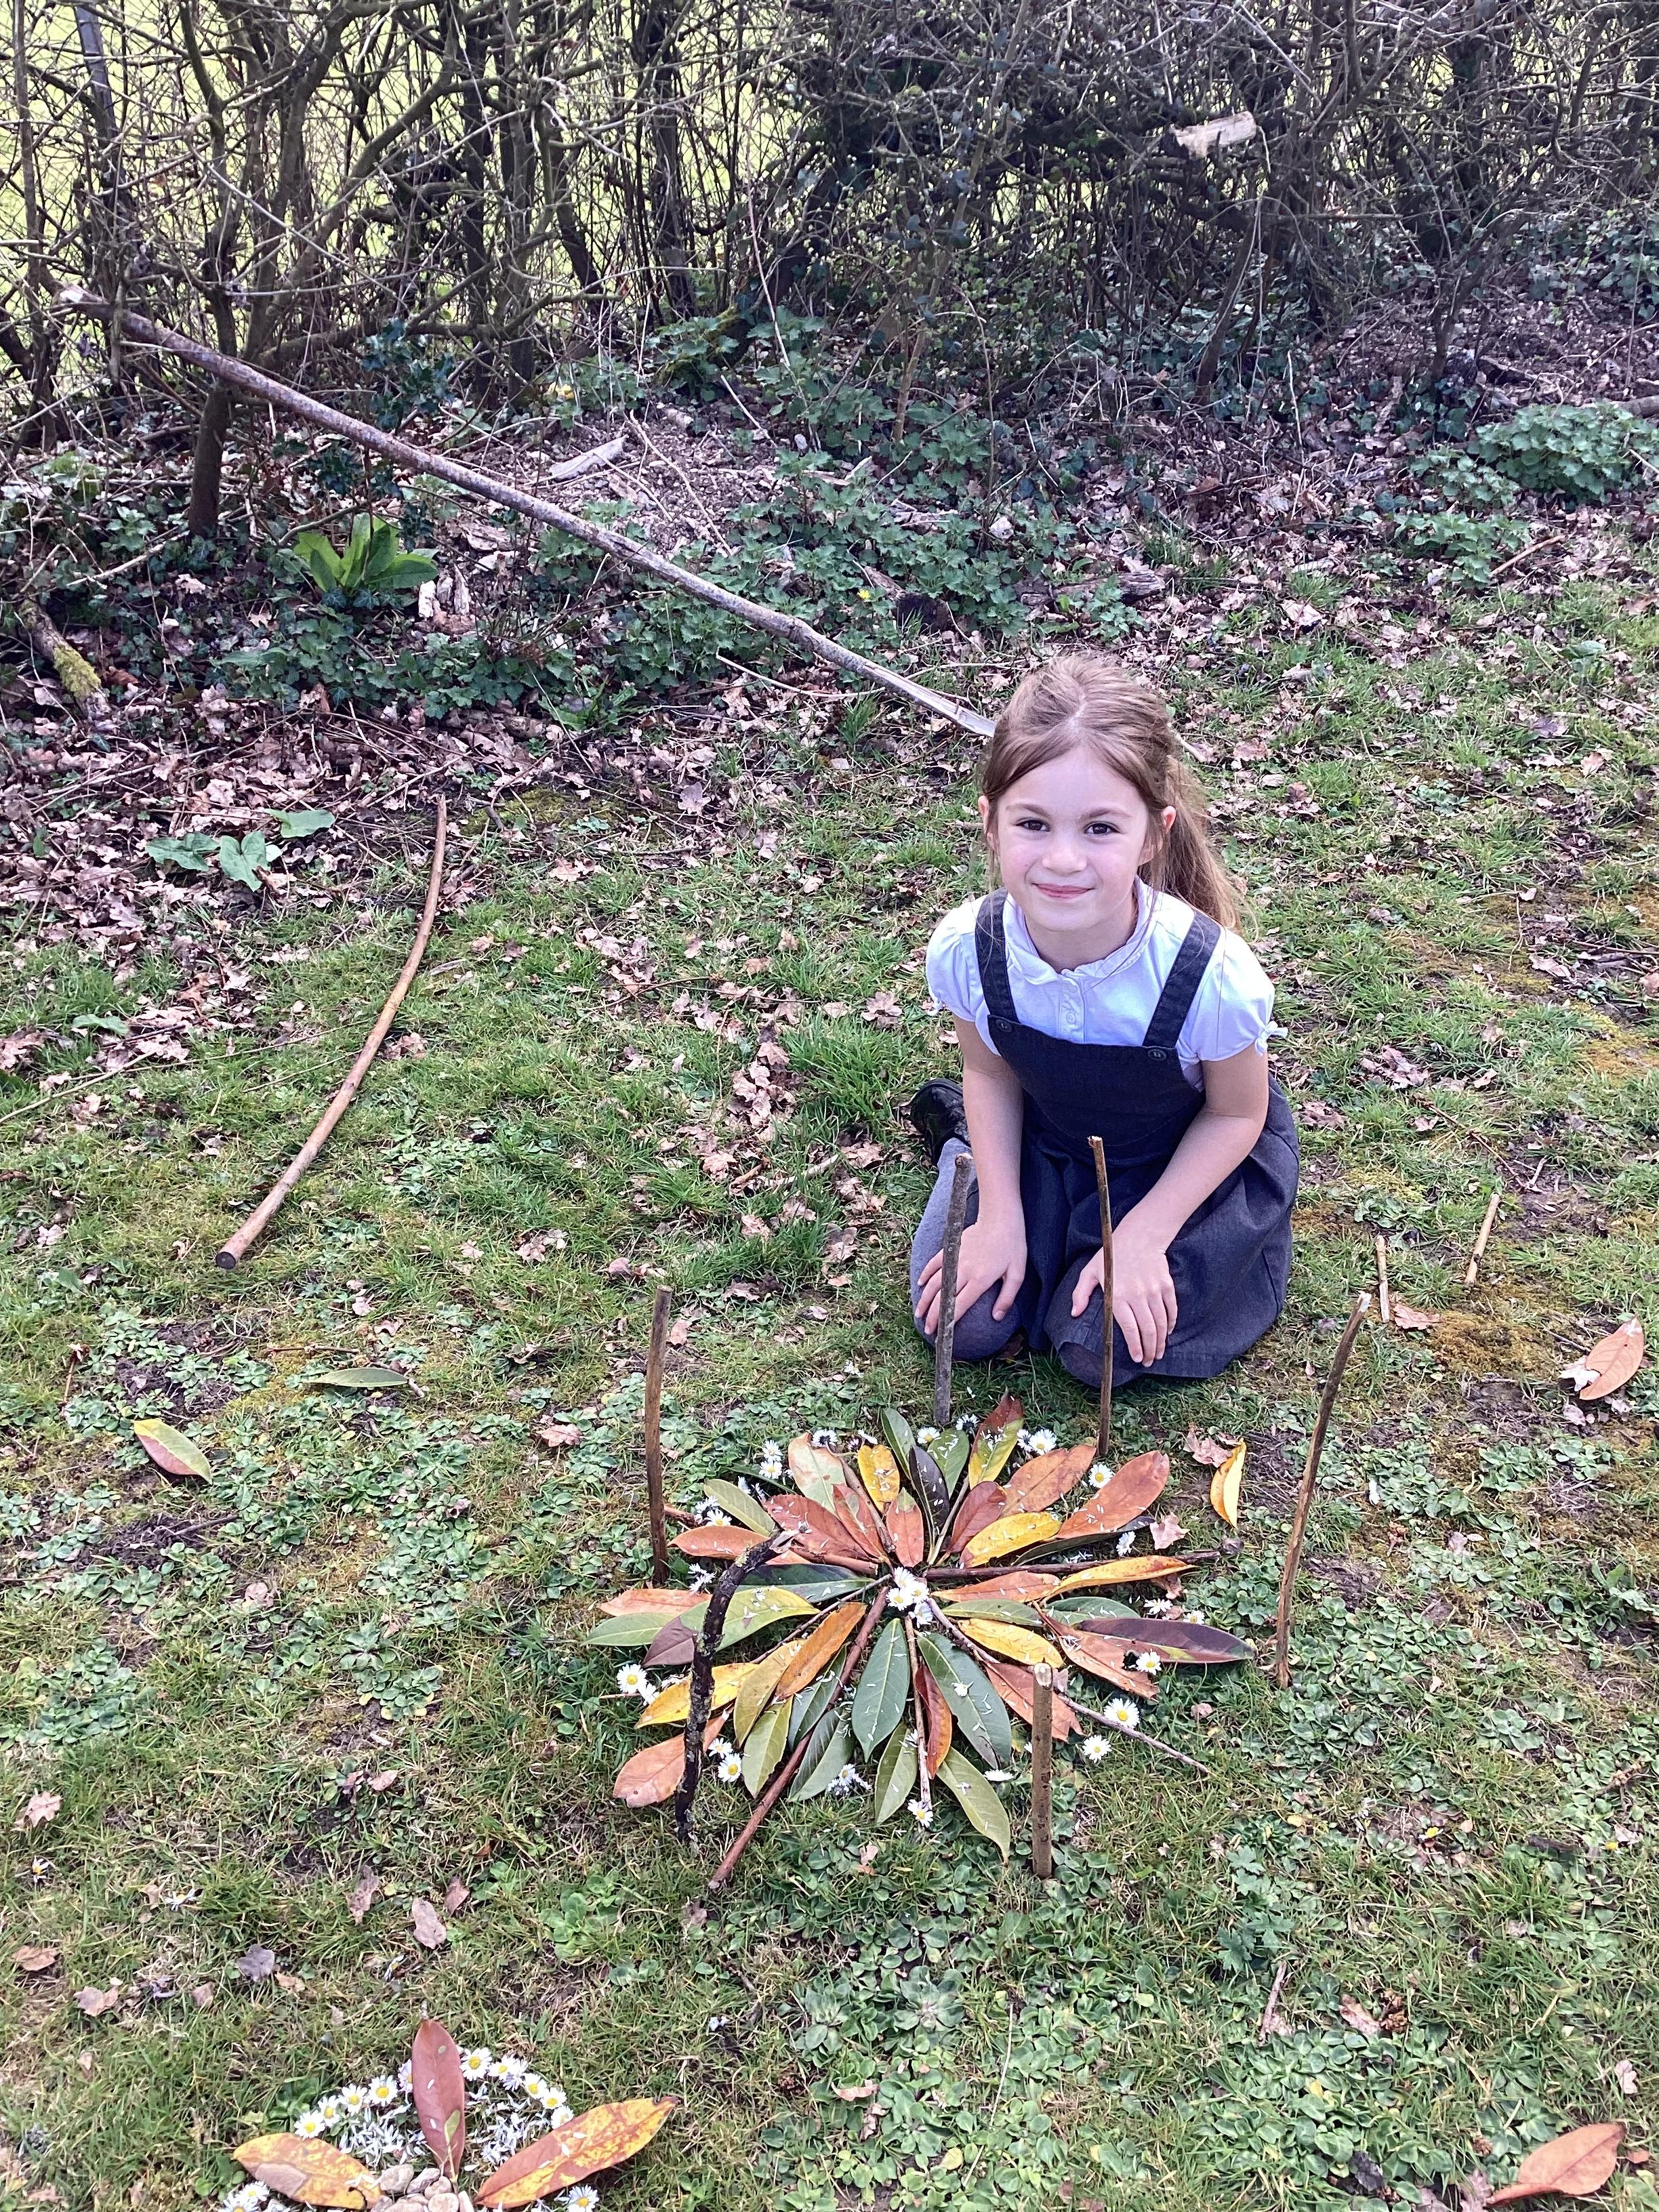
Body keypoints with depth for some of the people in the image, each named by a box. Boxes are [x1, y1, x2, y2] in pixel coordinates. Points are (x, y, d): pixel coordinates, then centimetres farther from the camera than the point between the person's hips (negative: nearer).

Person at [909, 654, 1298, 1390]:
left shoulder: (1210, 976, -37)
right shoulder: (967, 950, -28)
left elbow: (1236, 1116, -15)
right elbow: (989, 1071, -5)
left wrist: (1144, 1234, -18)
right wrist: (1001, 1217, -9)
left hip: (1187, 1158, -2)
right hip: (1045, 1142, 2)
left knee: (1100, 1348, -10)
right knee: (967, 1326, -1)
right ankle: (959, 1137, 25)